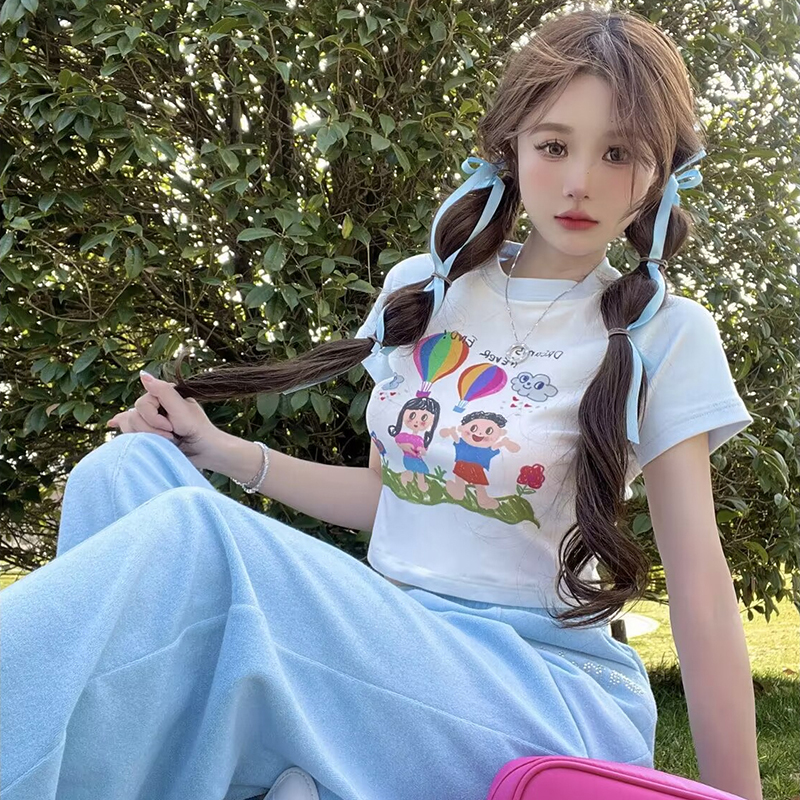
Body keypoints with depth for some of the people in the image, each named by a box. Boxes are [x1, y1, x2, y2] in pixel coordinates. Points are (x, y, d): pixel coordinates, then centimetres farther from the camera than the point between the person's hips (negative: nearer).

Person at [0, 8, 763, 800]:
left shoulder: (664, 336, -4)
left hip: (552, 695, -5)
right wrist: (223, 451, 8)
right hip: (388, 650, 6)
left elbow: (700, 587, -6)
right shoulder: (421, 291, 10)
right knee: (126, 471, -8)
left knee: (193, 536, -30)